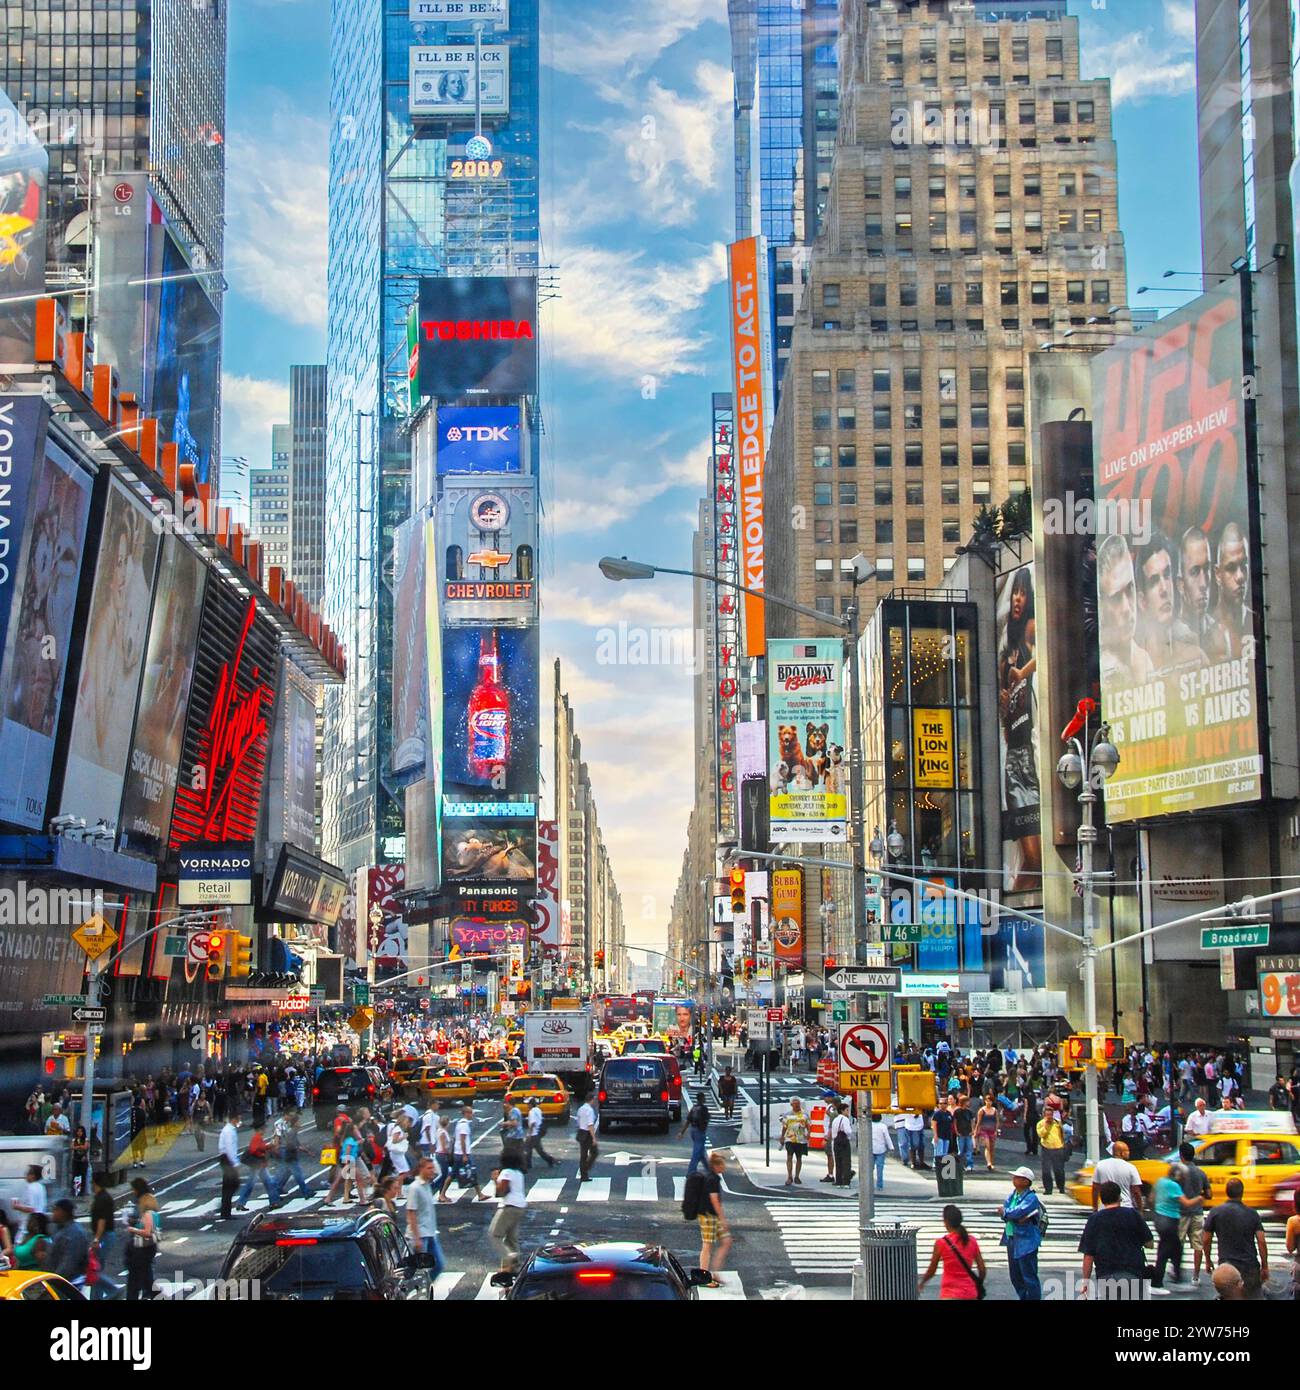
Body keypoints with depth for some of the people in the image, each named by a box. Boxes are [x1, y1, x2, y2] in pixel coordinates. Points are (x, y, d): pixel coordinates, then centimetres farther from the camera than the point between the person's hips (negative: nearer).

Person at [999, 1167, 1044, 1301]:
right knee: (1015, 1277, 16)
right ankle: (1024, 1298, 29)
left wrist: (1005, 1212, -7)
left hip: (1026, 1242, -8)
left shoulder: (1031, 1198, -13)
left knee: (1029, 1277, -4)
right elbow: (1004, 1212, -1)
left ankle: (1034, 1299, 3)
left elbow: (1018, 1212, -25)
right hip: (1011, 1239, 8)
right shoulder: (1012, 1195, 11)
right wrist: (1018, 1218, -18)